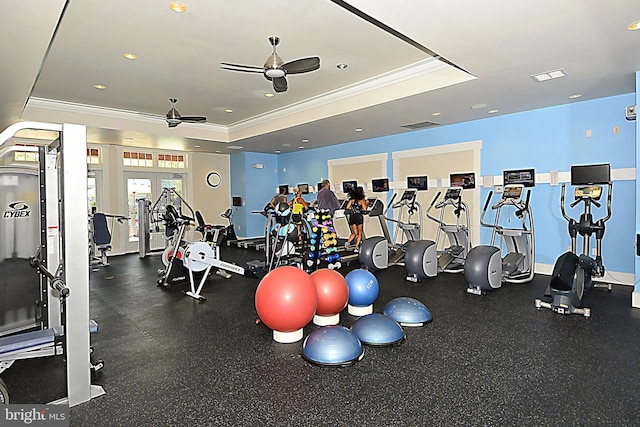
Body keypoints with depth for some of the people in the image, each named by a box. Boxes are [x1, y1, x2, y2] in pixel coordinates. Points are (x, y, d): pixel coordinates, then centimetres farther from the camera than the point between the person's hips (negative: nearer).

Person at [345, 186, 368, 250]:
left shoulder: (352, 199, 9)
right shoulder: (362, 199, -3)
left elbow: (347, 207, 4)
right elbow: (364, 208, -9)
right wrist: (367, 203, 7)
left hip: (352, 217, 5)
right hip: (359, 217, -4)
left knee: (355, 233, 16)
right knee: (360, 233, 8)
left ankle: (348, 242, -5)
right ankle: (357, 247, 3)